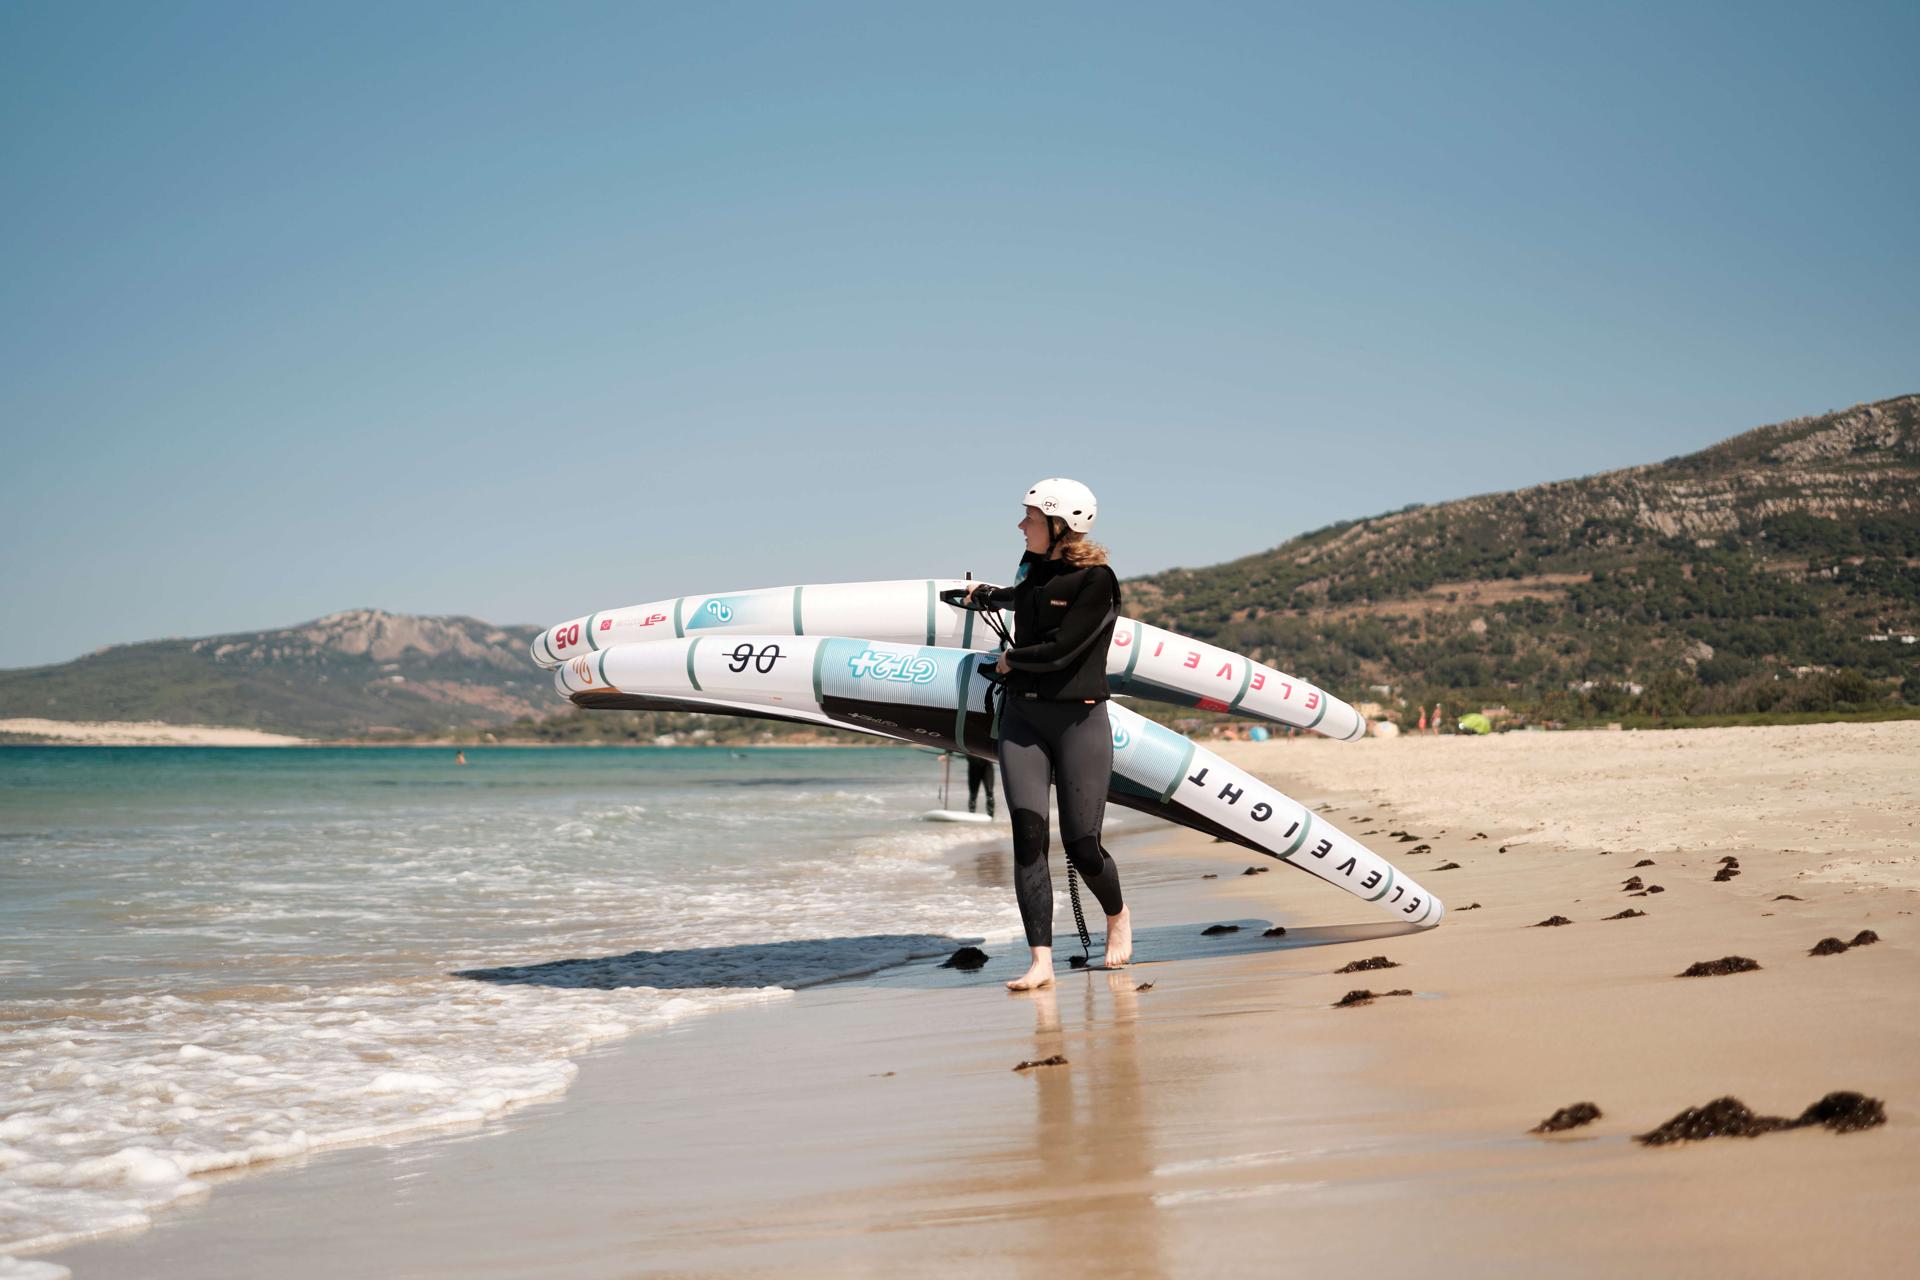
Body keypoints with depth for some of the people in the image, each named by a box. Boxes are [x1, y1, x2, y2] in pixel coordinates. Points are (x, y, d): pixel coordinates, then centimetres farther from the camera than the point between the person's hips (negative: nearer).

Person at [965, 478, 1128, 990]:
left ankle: (1117, 915, 30)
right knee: (1027, 833, -9)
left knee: (1082, 846, -4)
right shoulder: (1034, 564, 9)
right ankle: (1041, 961, -9)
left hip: (1079, 720, -5)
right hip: (1022, 715, 6)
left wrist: (1010, 659, -1)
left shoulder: (1097, 580, -12)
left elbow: (1059, 649, -17)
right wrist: (991, 596, 51)